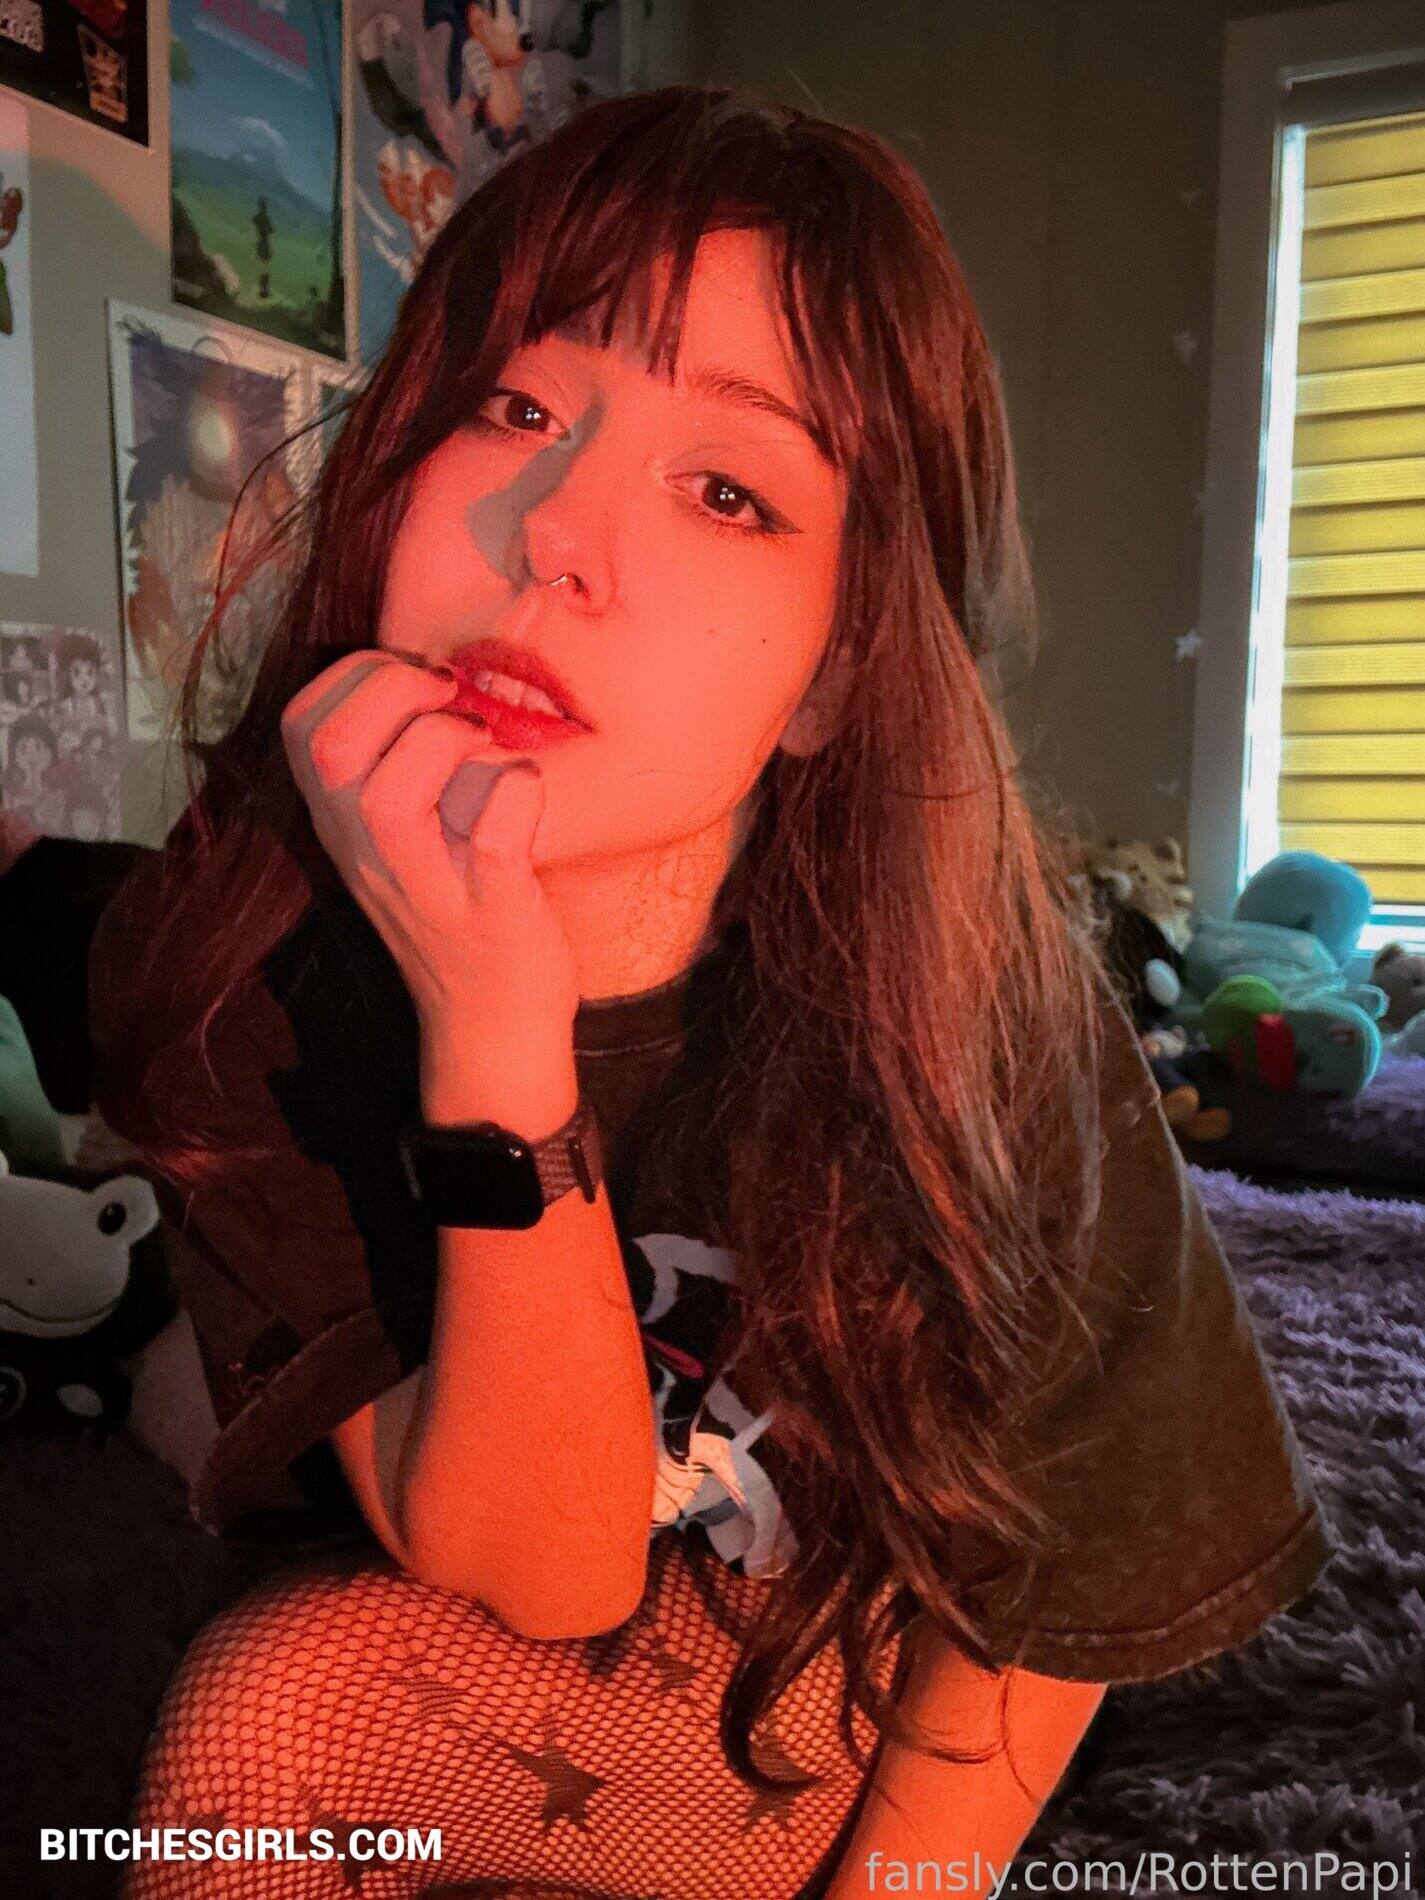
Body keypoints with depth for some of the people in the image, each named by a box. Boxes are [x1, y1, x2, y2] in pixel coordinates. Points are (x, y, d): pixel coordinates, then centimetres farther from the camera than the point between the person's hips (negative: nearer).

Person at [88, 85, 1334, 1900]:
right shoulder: (242, 959, -23)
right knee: (264, 1712, -28)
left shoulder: (961, 1007, -28)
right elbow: (534, 1565, -25)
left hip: (849, 1701, 0)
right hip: (481, 1637, 1)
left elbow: (1056, 1559, -12)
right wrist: (494, 1053, -39)